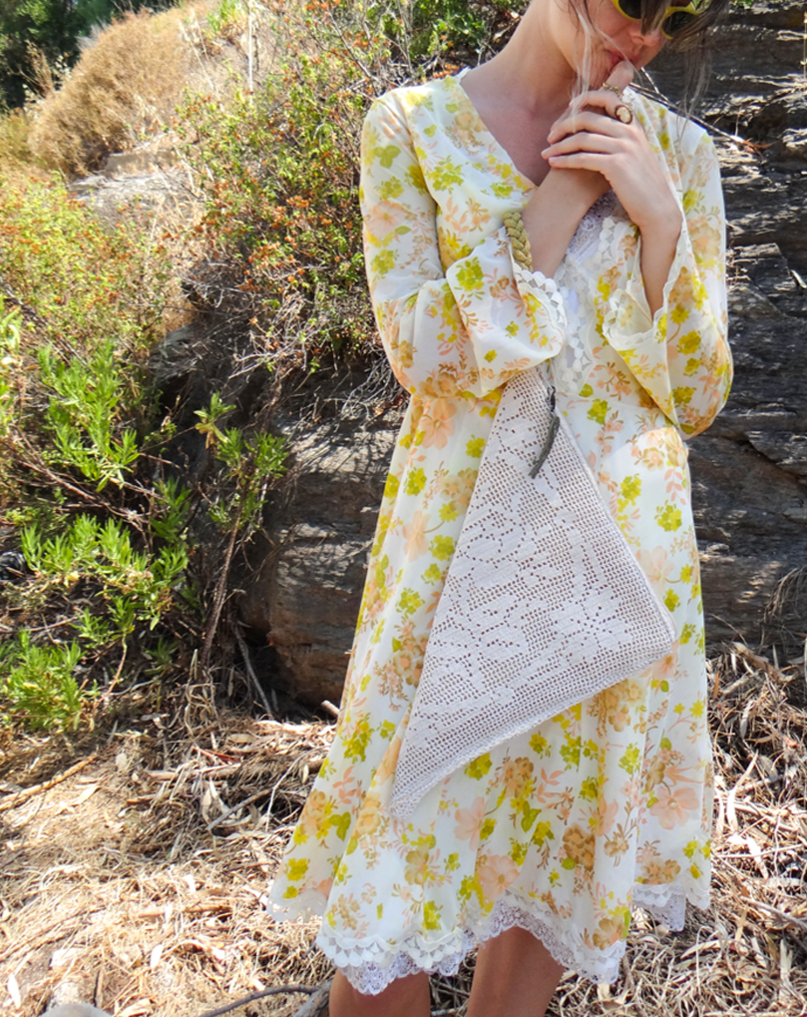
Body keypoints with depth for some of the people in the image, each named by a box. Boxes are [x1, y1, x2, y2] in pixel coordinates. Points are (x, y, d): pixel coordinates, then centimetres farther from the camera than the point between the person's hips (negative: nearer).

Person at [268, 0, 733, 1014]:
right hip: (462, 537, -2)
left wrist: (660, 218, -9)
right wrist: (564, 196, -10)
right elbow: (430, 356, -9)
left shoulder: (678, 151, 7)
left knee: (558, 858, 17)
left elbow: (697, 395, 3)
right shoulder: (413, 125, 1)